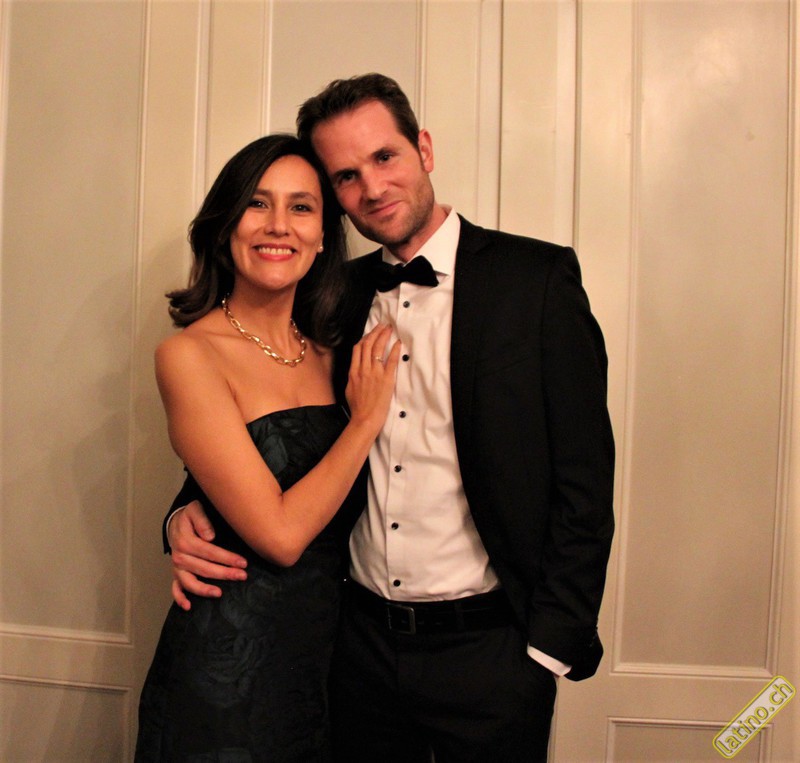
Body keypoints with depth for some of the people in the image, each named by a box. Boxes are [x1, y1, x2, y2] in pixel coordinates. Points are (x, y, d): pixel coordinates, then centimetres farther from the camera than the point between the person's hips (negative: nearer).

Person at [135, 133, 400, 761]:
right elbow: (280, 533, -20)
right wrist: (367, 418, -13)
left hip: (329, 643, 6)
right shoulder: (189, 355, -15)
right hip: (231, 655, -6)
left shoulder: (327, 352, 4)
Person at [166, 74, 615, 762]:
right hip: (361, 643, 4)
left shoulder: (536, 277, -8)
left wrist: (551, 646, -11)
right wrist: (191, 517, -9)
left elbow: (584, 481, -10)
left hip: (486, 649, -3)